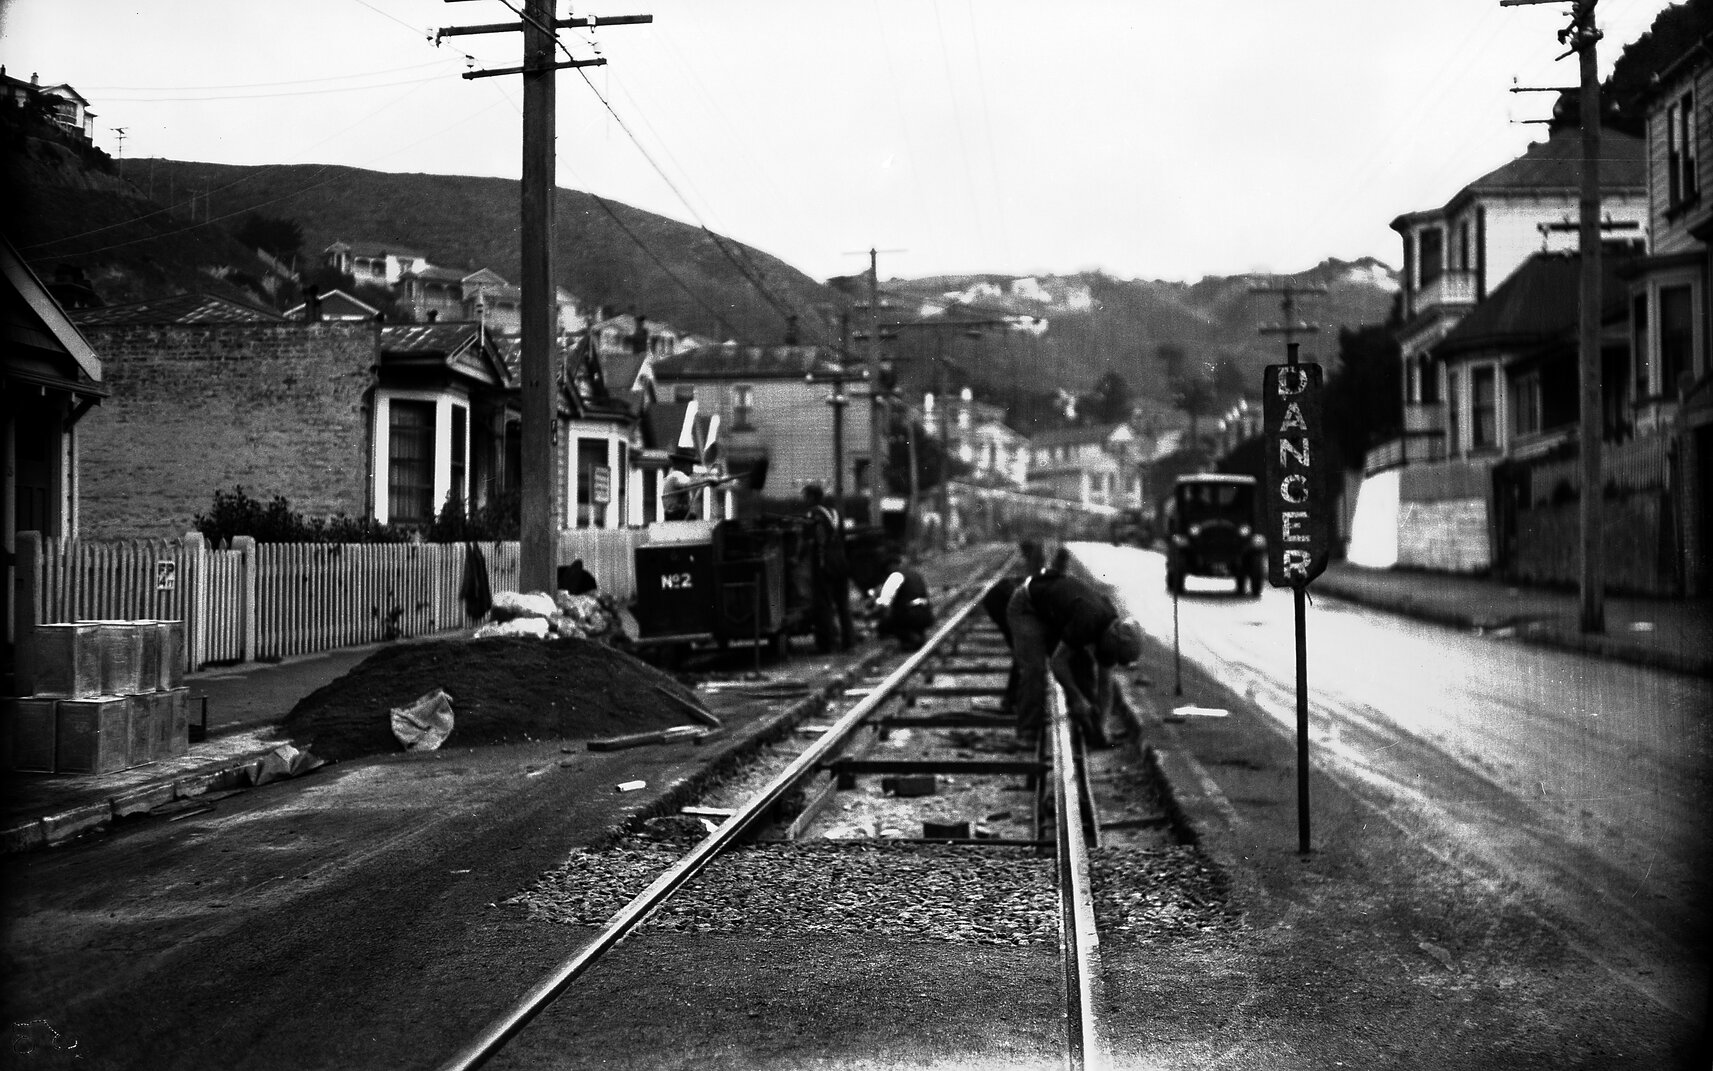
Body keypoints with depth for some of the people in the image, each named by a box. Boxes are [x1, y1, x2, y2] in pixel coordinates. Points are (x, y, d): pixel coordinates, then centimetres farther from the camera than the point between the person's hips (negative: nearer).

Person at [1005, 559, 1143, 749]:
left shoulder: (1112, 630, -12)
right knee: (1033, 669, -21)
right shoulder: (1087, 622, -38)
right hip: (1026, 607, -8)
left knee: (1084, 663, -2)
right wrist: (1077, 699, -25)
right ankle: (1027, 735, -14)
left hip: (1053, 613, 8)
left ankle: (1090, 732, 6)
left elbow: (1105, 683, -5)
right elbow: (1057, 662, -31)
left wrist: (1101, 727, -9)